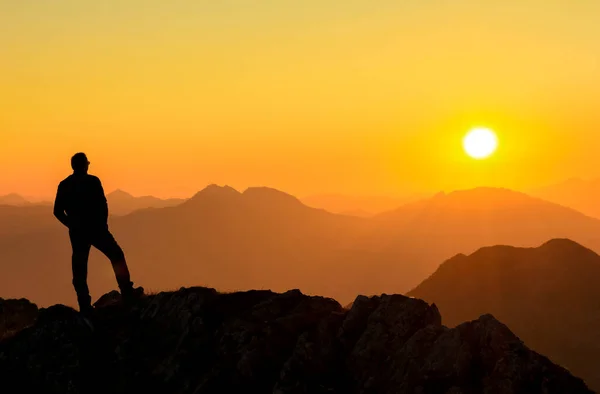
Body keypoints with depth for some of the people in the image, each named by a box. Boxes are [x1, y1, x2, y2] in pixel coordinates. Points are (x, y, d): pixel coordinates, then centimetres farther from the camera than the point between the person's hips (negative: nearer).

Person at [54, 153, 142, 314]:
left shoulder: (64, 185, 4)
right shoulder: (92, 181, -8)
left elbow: (58, 211, 3)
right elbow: (102, 205, -11)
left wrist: (73, 225, 15)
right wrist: (103, 224, 3)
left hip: (77, 233, 3)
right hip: (96, 228, -3)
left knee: (79, 270, 6)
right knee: (117, 257, 13)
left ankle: (85, 306, 3)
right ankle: (127, 293, 11)